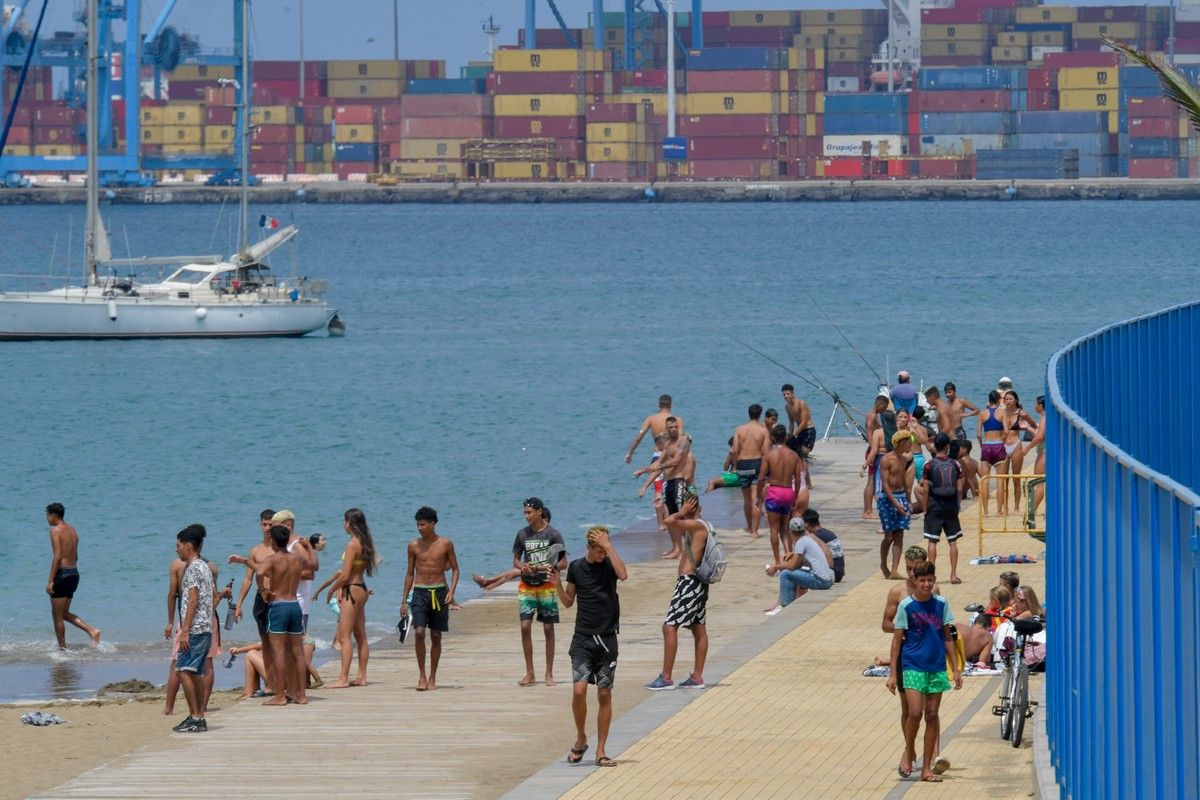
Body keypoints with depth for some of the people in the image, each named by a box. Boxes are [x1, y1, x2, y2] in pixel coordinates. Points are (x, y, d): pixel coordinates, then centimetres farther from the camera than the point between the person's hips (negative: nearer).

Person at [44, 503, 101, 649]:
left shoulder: (56, 530, -11)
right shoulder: (72, 530, 14)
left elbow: (57, 556, -19)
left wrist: (50, 581, -18)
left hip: (62, 574, -9)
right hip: (74, 573, 9)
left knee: (57, 616, 2)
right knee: (64, 613, 18)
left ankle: (62, 648, 5)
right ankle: (92, 631, 4)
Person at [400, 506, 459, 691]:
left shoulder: (445, 544, 0)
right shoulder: (414, 545, 5)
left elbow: (455, 569, 5)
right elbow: (410, 573, 11)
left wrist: (451, 591, -10)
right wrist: (404, 601, 8)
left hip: (439, 592, 0)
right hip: (420, 592, 0)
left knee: (436, 636, 4)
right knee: (419, 632, -15)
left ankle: (432, 678, 12)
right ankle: (422, 676, -7)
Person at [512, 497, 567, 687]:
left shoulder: (552, 534, -4)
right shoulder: (523, 534, 6)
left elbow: (563, 562, -3)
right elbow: (516, 559, 14)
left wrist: (543, 568, -20)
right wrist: (522, 567, -10)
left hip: (547, 585, -3)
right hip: (527, 586, 3)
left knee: (548, 629, 2)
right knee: (525, 627, -6)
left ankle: (549, 674, 10)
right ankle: (529, 674, 3)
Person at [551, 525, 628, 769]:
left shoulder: (609, 565, -1)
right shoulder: (577, 567, 4)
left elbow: (623, 574, -25)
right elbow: (568, 602, 12)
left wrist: (608, 546, -23)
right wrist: (557, 583, -5)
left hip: (607, 638, -1)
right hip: (582, 638, 1)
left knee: (604, 694, 2)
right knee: (579, 689, -14)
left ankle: (600, 751, 9)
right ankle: (581, 739, 9)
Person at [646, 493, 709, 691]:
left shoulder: (696, 525, -16)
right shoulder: (703, 527, 14)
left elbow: (670, 521, -29)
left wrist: (681, 513, -12)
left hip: (689, 582, -11)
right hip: (697, 582, 11)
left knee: (669, 626, -9)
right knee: (698, 629, 11)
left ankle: (666, 678, -10)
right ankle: (697, 677, 15)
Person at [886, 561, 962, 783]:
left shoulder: (941, 604, 4)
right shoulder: (906, 605, -4)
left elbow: (947, 637, 11)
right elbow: (897, 640, -2)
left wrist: (956, 669, 8)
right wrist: (893, 674, -5)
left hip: (936, 666, 3)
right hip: (913, 665, -3)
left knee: (932, 715, 4)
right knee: (915, 712, -16)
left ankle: (927, 768, 9)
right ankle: (908, 752, 10)